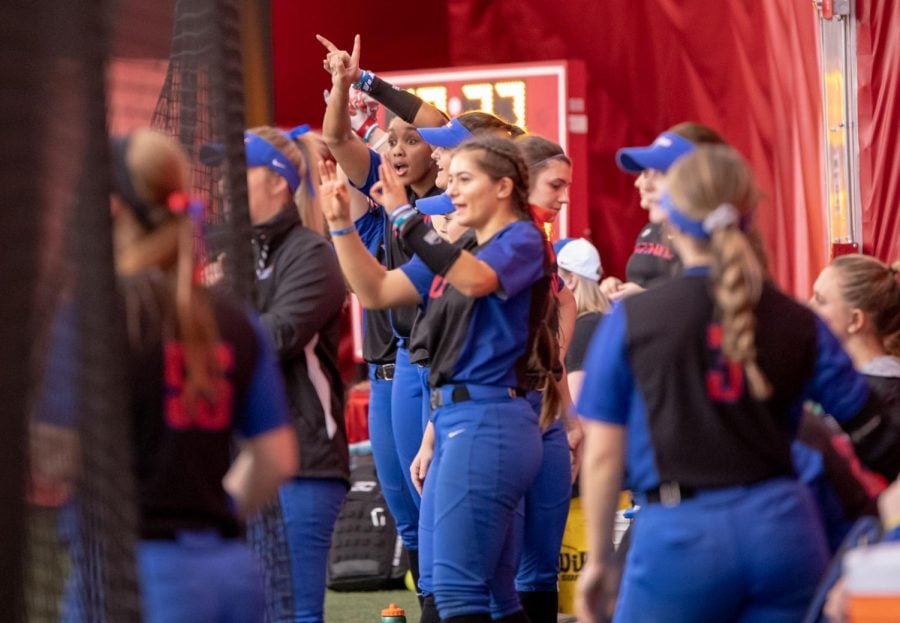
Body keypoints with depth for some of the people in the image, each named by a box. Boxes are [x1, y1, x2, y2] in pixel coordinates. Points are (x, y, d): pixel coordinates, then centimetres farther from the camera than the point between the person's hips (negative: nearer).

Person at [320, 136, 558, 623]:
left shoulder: (522, 240, -6)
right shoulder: (459, 250, 18)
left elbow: (473, 279, -26)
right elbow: (375, 291, 14)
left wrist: (405, 217, -28)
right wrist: (341, 223, 3)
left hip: (489, 422, -9)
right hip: (452, 419, 9)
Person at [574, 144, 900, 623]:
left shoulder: (631, 321, -2)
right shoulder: (799, 325, 5)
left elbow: (603, 457, 1)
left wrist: (597, 561, 13)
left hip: (681, 535, -3)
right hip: (783, 528, 3)